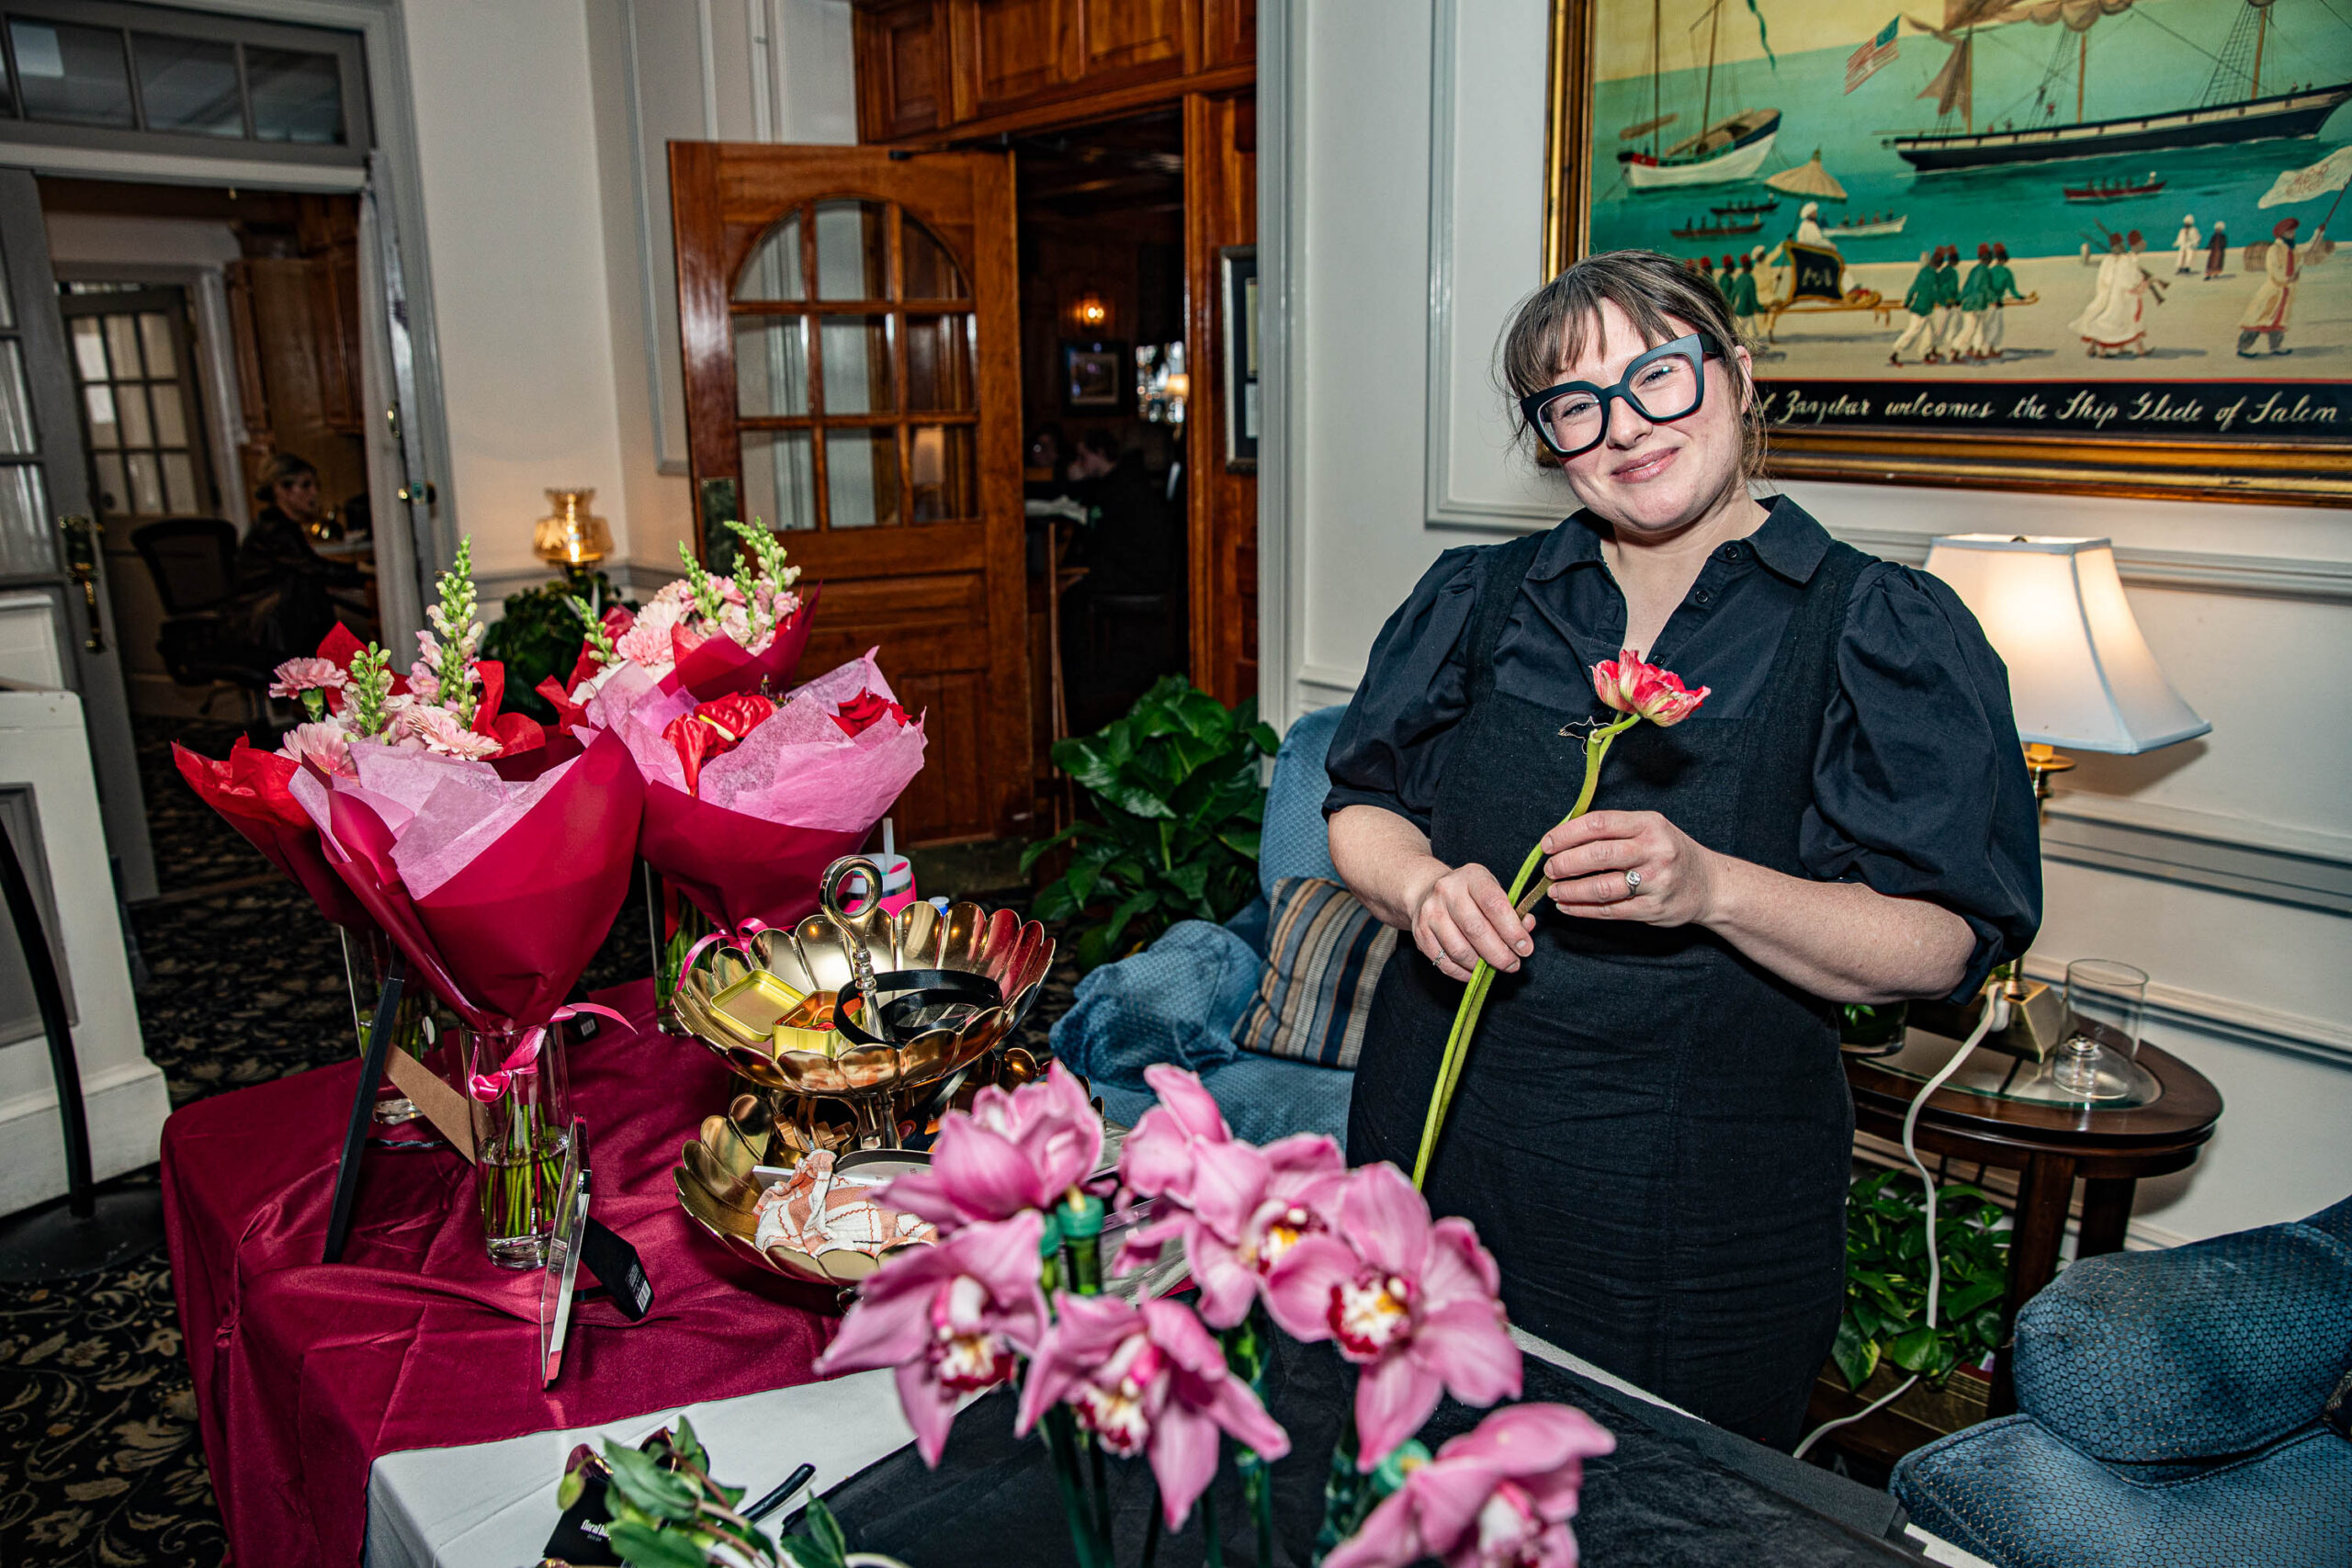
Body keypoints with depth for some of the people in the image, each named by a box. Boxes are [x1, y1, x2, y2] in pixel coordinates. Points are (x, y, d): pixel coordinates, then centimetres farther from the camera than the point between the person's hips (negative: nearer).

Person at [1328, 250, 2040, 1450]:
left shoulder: (1883, 630, -6)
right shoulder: (1477, 597, 5)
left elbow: (1946, 946, -10)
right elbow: (1362, 806, 9)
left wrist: (1708, 888, -26)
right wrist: (1426, 887, -14)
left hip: (1702, 1208, -3)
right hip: (1442, 1138, 4)